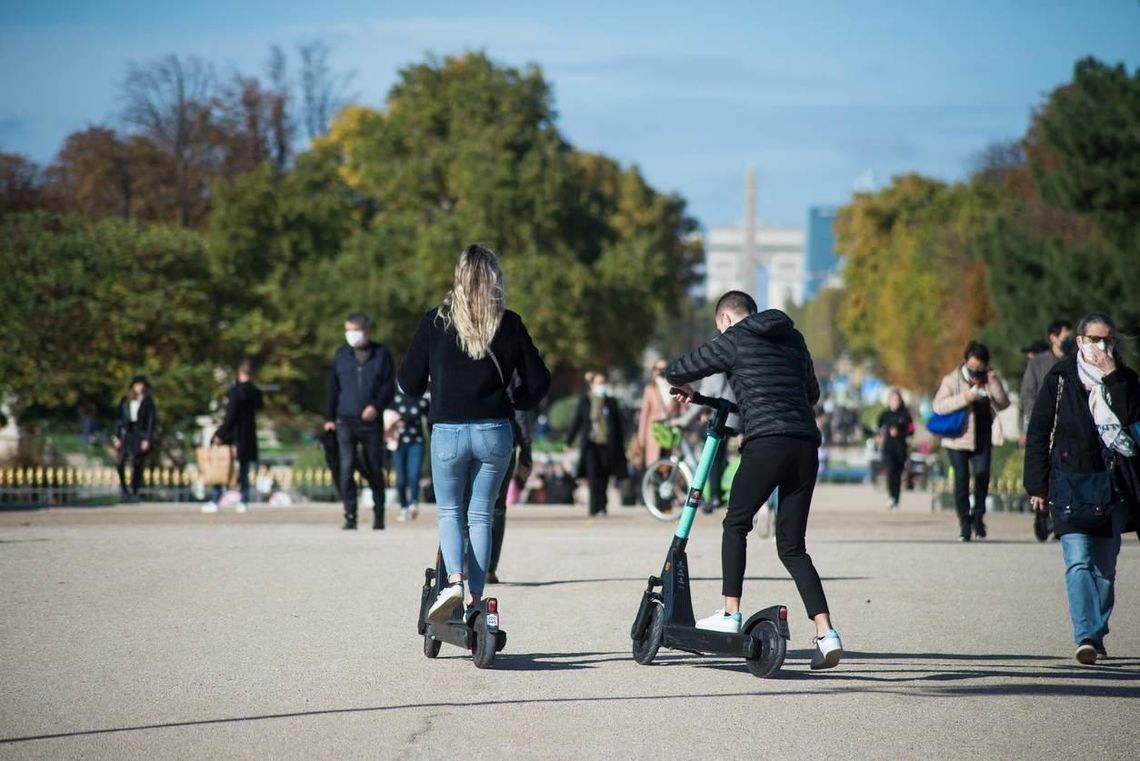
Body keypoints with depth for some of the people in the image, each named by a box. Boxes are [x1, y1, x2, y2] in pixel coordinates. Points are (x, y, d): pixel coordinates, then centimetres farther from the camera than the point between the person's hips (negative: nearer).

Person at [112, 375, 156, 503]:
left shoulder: (148, 402, 1)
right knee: (120, 462, -12)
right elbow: (120, 419, 11)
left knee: (137, 465, -3)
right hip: (127, 434, 2)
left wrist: (147, 439, -9)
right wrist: (117, 436, 4)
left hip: (140, 435, -2)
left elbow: (151, 421, -2)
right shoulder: (125, 401, 9)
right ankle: (123, 486, 10)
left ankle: (134, 492, 7)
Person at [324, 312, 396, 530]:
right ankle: (350, 516, -9)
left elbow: (389, 386, 1)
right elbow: (333, 387, 14)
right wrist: (329, 417, 11)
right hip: (345, 421, 1)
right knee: (346, 467, -12)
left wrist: (376, 406, -15)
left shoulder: (381, 355, 4)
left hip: (371, 422, -1)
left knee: (374, 470, 6)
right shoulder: (341, 355, 10)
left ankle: (379, 515, 23)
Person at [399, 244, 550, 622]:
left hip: (448, 431, -1)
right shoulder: (509, 324, -1)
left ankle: (454, 580, -11)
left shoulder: (435, 321, -5)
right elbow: (538, 381, 2)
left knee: (449, 511, 13)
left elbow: (410, 383, -1)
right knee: (481, 516, 12)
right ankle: (475, 598, 6)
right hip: (494, 432, 1)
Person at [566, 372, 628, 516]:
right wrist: (569, 441, 9)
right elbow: (576, 423, 12)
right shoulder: (584, 403, 8)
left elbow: (618, 425, 11)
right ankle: (596, 508, -15)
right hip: (591, 445, -1)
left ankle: (601, 508, 14)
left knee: (604, 479, 3)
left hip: (607, 445, 1)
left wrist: (620, 446, 8)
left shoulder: (611, 403, 10)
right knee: (594, 476, -13)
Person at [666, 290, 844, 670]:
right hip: (806, 446, 5)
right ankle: (825, 632, -4)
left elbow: (675, 370, 9)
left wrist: (683, 387, 32)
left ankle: (730, 614, 3)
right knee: (792, 546, 8)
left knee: (736, 525, 12)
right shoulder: (792, 338, 24)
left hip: (767, 443, -5)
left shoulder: (733, 341, 7)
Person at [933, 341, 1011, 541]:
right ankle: (964, 523, 3)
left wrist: (994, 384, -14)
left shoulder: (990, 379, 7)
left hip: (983, 438, 2)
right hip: (958, 438, -2)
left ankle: (978, 517, 4)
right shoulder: (952, 380, -4)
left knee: (982, 474, -10)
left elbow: (1003, 404, 1)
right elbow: (938, 406, -13)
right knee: (961, 478, -3)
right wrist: (964, 398, -23)